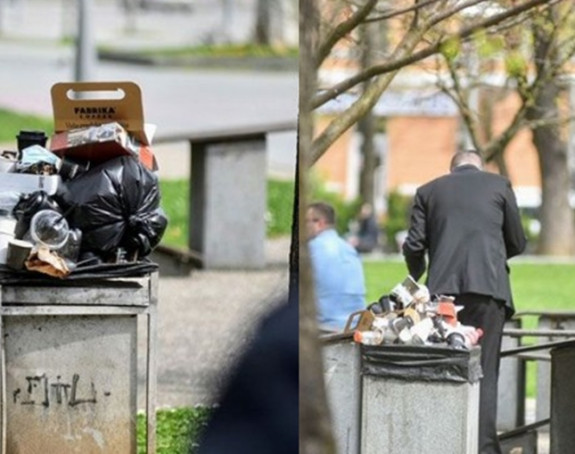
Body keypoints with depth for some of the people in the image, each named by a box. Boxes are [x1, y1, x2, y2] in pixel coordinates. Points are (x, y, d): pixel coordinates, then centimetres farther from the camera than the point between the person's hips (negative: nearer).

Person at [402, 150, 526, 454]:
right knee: (484, 374, -1)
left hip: (443, 288, 1)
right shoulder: (499, 185, 9)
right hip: (488, 286, -1)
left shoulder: (429, 191, 13)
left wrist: (416, 279, 25)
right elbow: (517, 243, 12)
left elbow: (414, 245, 6)